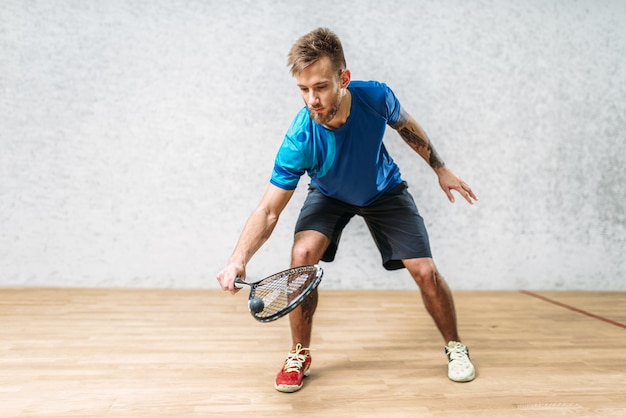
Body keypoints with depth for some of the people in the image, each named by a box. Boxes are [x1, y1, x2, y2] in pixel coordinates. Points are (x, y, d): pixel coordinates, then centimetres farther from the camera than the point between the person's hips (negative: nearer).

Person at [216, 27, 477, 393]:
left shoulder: (376, 97, -29)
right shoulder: (300, 140, -34)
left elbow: (406, 126, -4)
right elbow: (269, 210, -31)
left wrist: (441, 169, 3)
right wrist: (238, 260, -47)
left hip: (385, 191, 1)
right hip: (329, 196, -1)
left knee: (425, 272, -9)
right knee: (303, 254, -26)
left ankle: (455, 347, 21)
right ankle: (300, 355, -3)